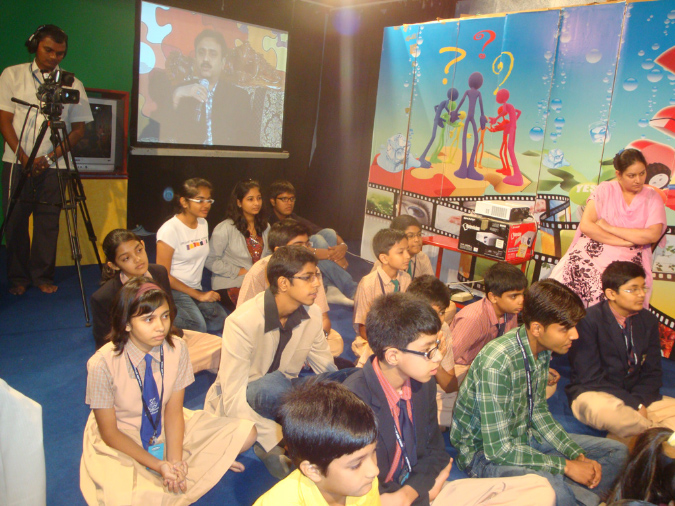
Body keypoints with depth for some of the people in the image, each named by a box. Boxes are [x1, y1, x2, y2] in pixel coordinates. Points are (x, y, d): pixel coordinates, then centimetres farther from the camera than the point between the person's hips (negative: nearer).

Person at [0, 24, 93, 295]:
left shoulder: (72, 84, 3)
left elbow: (79, 129, 3)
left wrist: (50, 157, -8)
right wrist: (23, 157, -8)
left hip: (53, 165, 0)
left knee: (48, 223, 1)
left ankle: (43, 276, 14)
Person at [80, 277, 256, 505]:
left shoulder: (177, 348, -16)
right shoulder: (103, 364, -24)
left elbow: (174, 410, -9)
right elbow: (110, 433, -15)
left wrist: (174, 461, -23)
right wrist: (158, 464, -22)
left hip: (165, 429, 4)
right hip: (121, 442, -3)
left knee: (246, 434, -9)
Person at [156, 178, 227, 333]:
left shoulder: (203, 224, 12)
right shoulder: (169, 230, -10)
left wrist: (201, 293, 9)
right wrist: (198, 295, -12)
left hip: (196, 289, 7)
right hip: (173, 290, -7)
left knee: (222, 323, -20)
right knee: (198, 327, -31)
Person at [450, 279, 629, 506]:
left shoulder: (543, 350, -4)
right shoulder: (496, 362, -31)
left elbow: (538, 411, 9)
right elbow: (498, 449, -28)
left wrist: (578, 454, -2)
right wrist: (566, 466, -21)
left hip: (523, 436, 8)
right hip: (485, 451, -8)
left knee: (616, 451, 9)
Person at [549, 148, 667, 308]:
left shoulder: (652, 198, 9)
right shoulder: (605, 190, 6)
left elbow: (653, 235, -7)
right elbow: (586, 225, -7)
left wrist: (609, 227, -8)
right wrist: (625, 241, -11)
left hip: (628, 261, 0)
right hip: (593, 252, 0)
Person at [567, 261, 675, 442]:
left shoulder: (648, 320, 6)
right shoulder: (589, 320, -14)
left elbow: (652, 373, 8)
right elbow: (590, 377, -16)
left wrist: (639, 400, -12)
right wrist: (634, 405, -21)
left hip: (638, 397, 6)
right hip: (594, 395, -6)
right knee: (601, 408, -40)